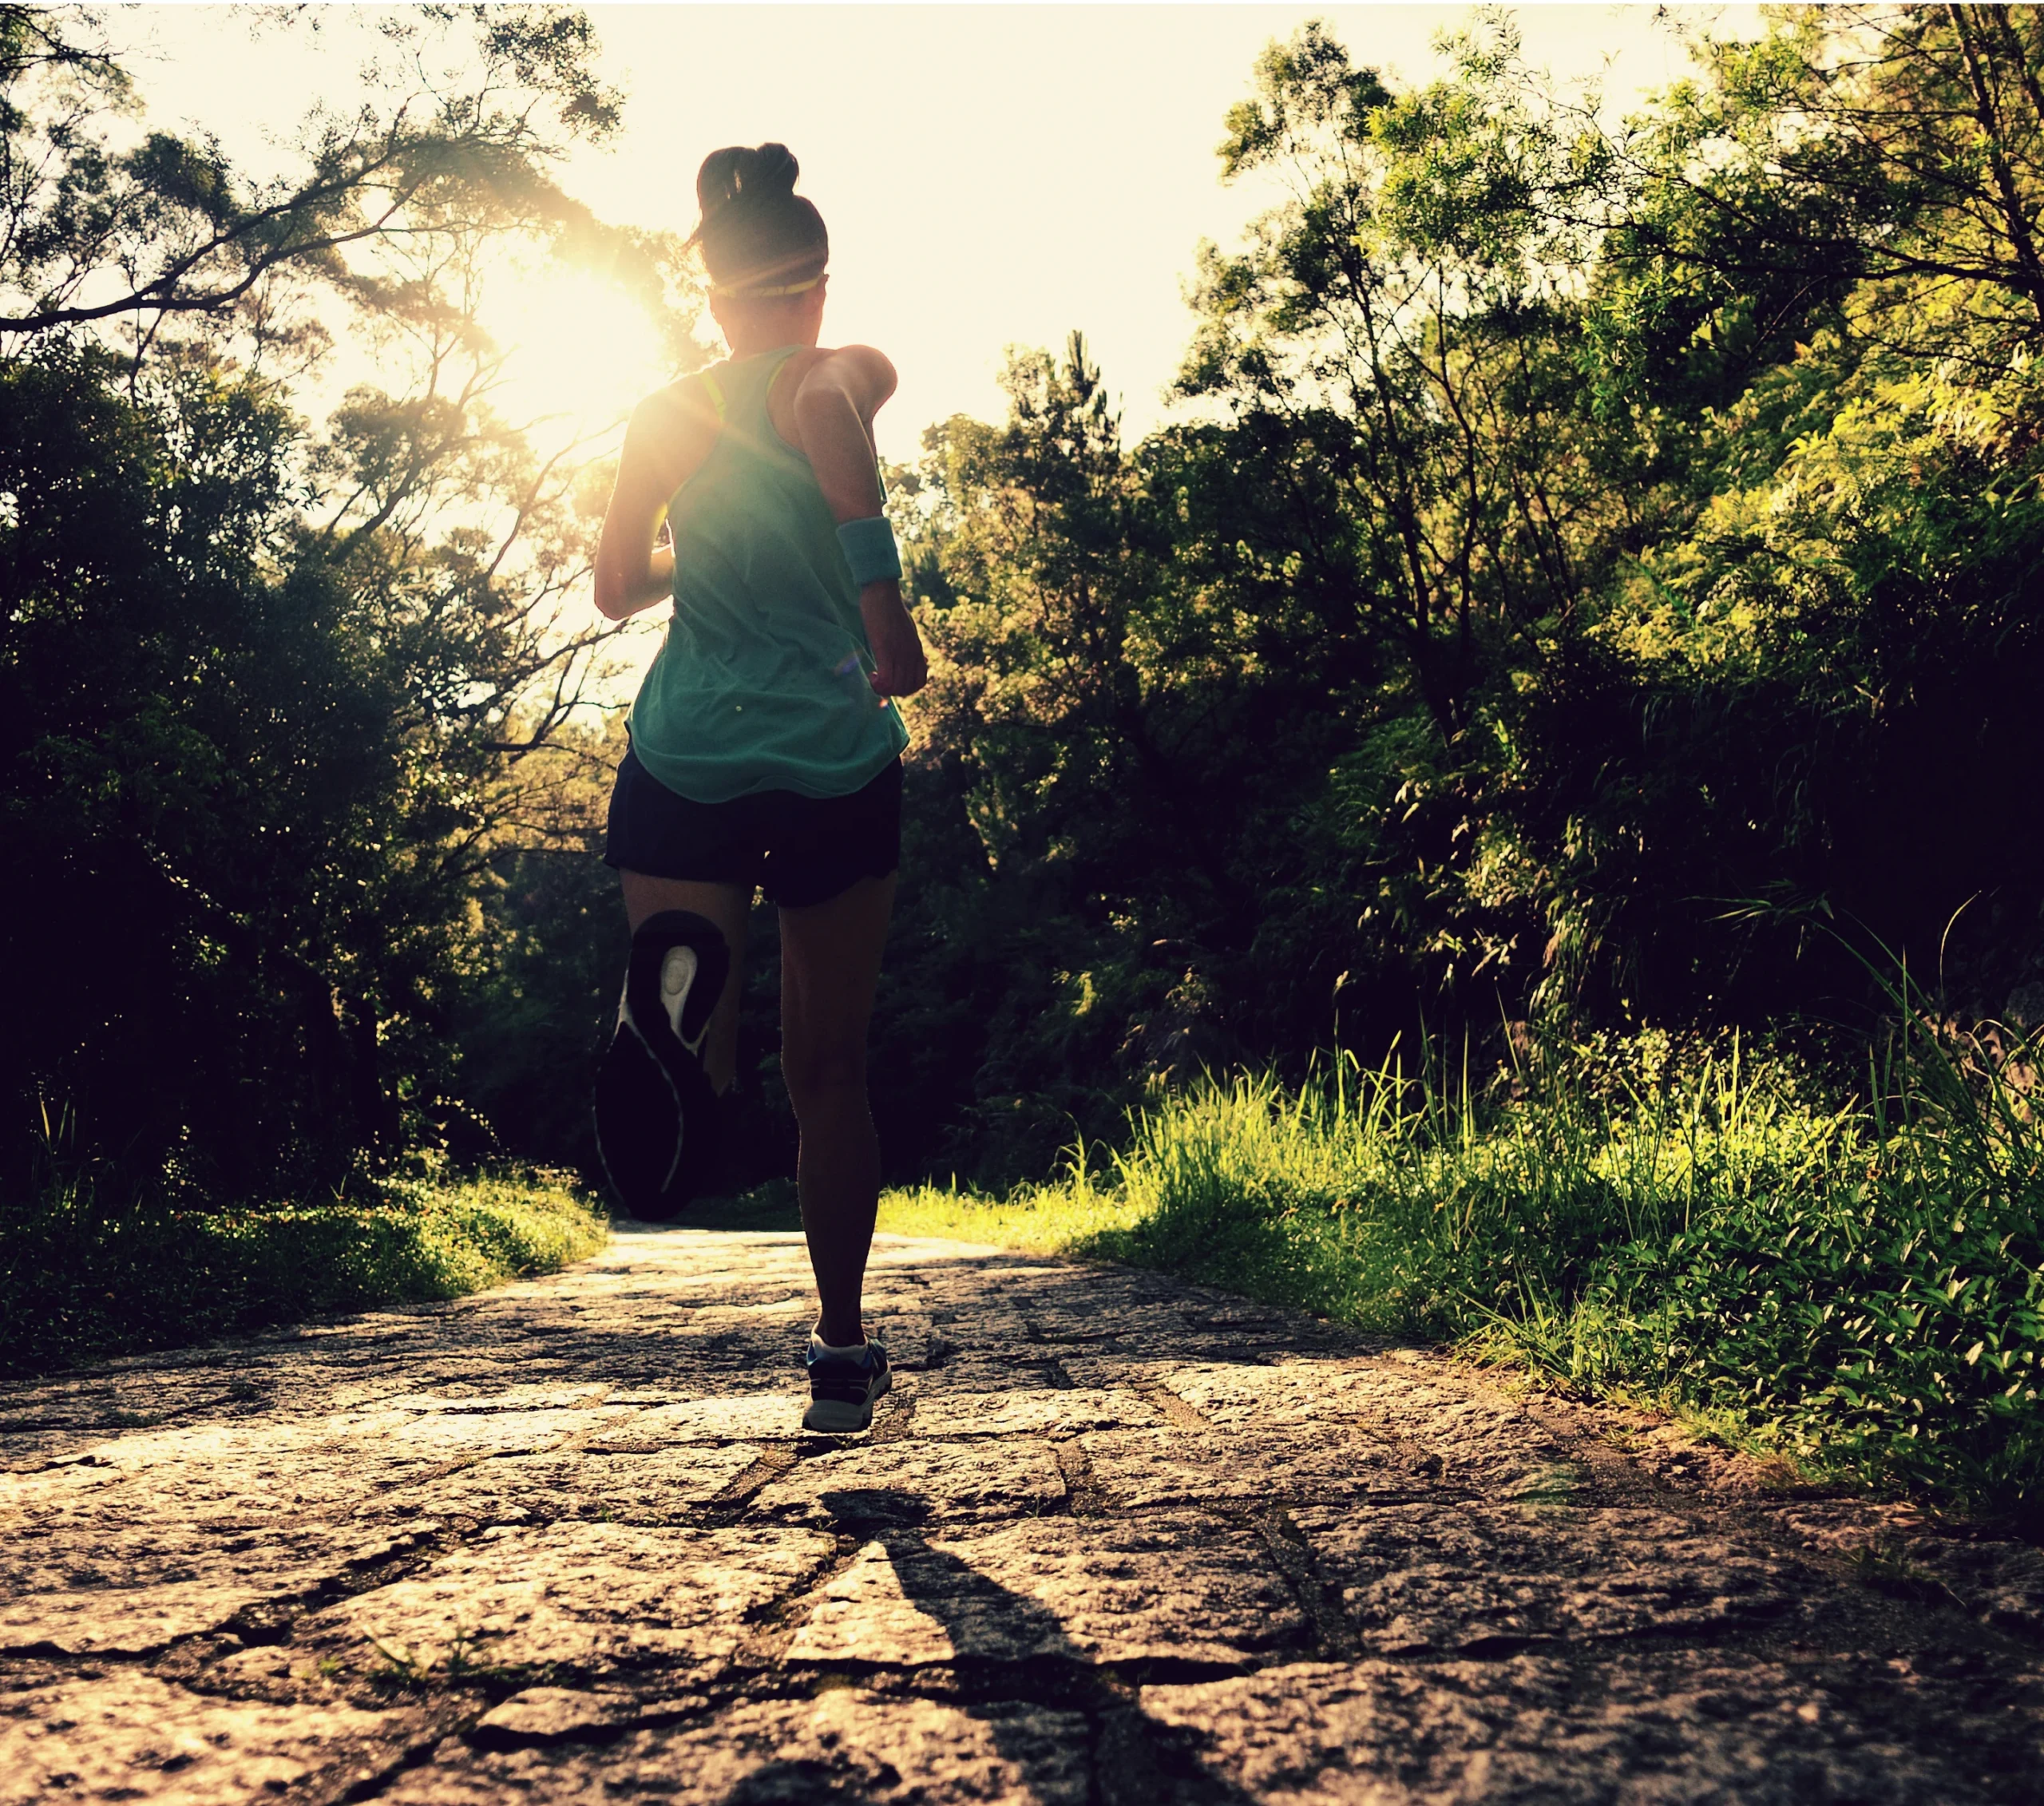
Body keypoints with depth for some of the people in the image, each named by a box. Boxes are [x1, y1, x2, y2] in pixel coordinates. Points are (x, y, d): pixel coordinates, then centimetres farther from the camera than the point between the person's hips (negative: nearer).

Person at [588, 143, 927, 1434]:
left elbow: (619, 586, 12)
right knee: (830, 1064, 12)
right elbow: (830, 416, -22)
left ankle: (680, 988, -39)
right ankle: (842, 1355, 18)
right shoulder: (849, 372, 0)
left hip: (689, 758, 2)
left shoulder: (666, 414, 9)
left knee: (701, 1060, 0)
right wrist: (889, 611, -12)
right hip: (839, 761, -2)